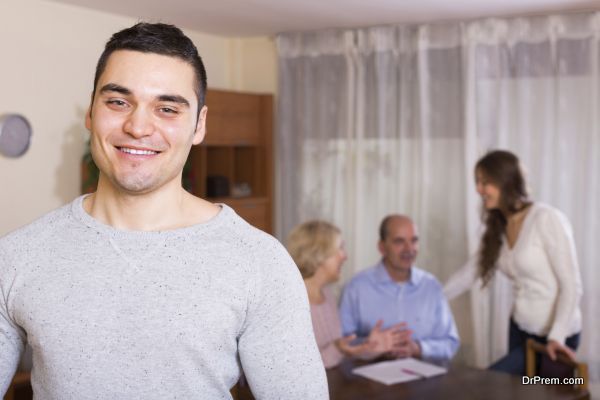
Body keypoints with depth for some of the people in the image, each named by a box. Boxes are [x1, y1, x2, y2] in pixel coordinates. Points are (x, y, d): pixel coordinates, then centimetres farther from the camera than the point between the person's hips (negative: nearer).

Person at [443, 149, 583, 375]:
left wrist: (557, 336, -25)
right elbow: (468, 273, 11)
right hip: (519, 329, 7)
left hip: (553, 336, -7)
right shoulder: (497, 229, 6)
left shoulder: (547, 219, -16)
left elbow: (572, 285, -17)